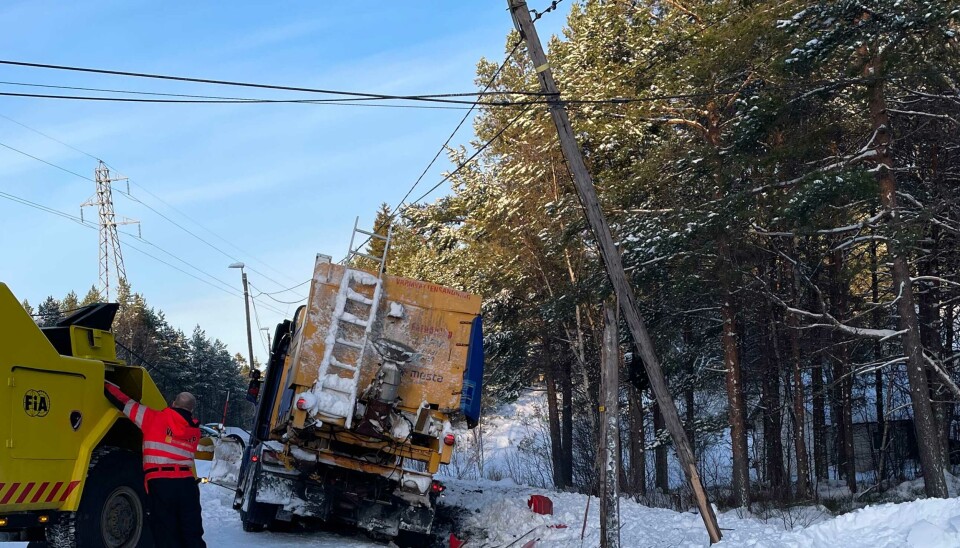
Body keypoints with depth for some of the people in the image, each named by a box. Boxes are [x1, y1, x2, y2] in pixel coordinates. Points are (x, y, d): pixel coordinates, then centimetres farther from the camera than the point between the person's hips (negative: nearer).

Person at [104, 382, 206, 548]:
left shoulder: (155, 419, 0)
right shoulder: (195, 430, 12)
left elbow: (125, 403, 3)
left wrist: (104, 384, 16)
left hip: (160, 483, -3)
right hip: (187, 483, 3)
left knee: (166, 534, 4)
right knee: (192, 533, 11)